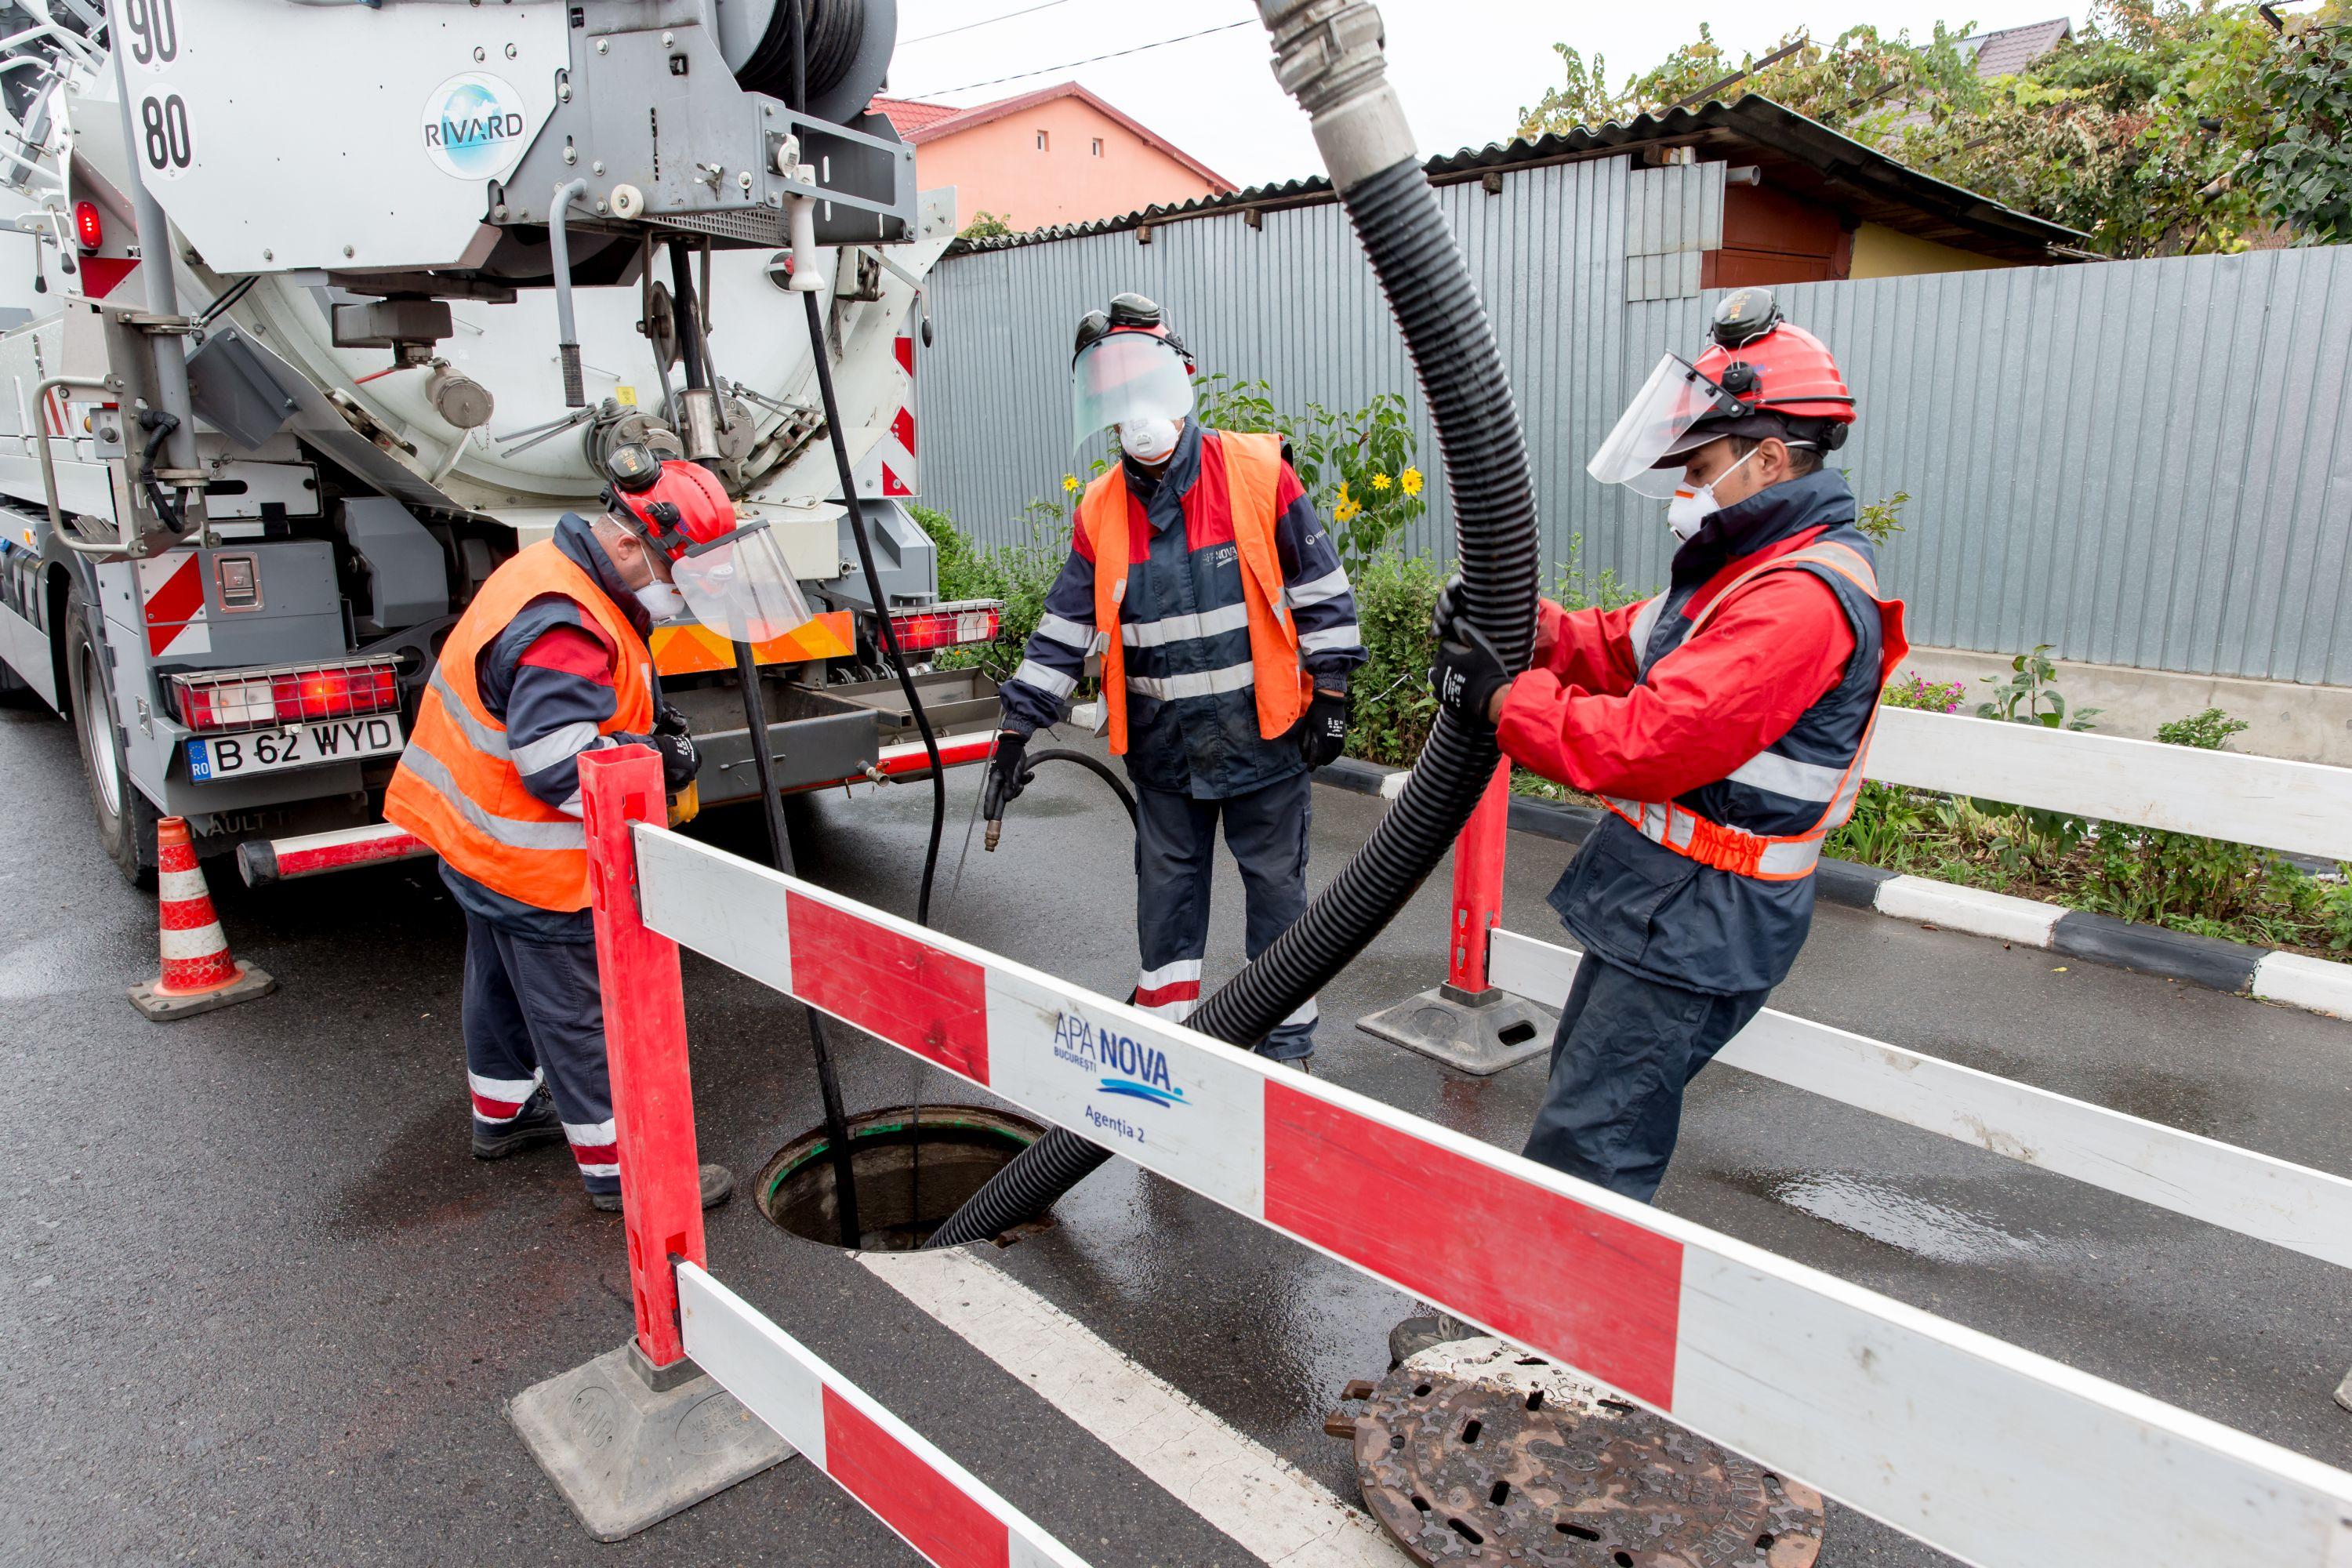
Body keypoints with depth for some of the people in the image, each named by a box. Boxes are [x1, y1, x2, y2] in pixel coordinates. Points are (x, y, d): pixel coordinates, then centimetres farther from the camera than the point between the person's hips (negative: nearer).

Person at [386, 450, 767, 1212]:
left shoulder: (560, 573, 4)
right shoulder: (560, 629, -31)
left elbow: (582, 695, 18)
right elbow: (559, 768, -34)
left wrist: (648, 717, 1)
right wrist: (658, 764, -22)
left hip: (481, 837, 11)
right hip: (532, 862, -11)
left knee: (502, 983, 26)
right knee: (581, 1013, 2)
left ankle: (502, 1113, 47)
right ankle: (617, 1168, 15)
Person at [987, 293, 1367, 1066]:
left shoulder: (1260, 473, -7)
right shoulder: (1100, 511, 3)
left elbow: (1320, 587, -2)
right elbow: (1065, 628, 5)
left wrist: (1330, 691, -5)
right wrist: (1018, 727, 1)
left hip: (1261, 732, -3)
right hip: (1163, 745, 4)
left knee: (1275, 885, 8)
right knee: (1167, 886, 14)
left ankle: (1287, 1044, 22)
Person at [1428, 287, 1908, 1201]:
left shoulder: (1805, 597, -24)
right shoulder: (1752, 562, 11)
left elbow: (1652, 742, -30)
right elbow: (1625, 649, 13)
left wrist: (1502, 699, -19)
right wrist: (1527, 626, -5)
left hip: (1699, 923, -11)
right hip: (1660, 895, 11)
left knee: (1583, 1150, -6)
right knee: (1586, 1086, 23)